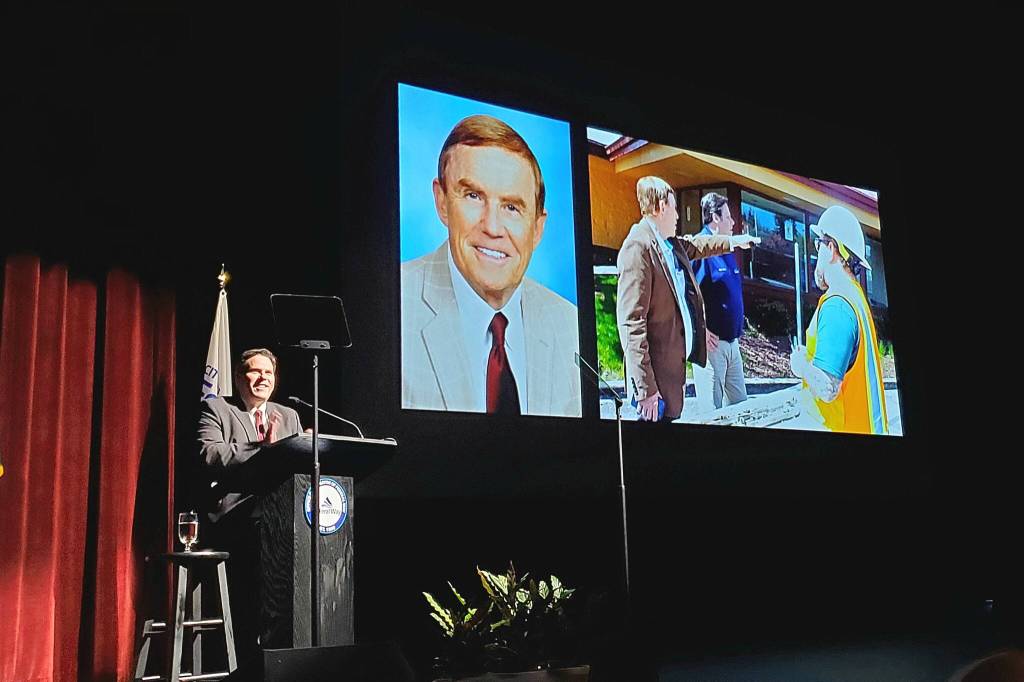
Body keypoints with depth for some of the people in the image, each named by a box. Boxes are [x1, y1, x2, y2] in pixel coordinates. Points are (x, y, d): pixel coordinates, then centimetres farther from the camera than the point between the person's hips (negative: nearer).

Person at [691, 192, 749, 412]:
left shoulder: (727, 252, 15)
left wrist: (738, 331, 17)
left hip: (732, 342, 9)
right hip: (711, 342, -9)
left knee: (740, 405, 15)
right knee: (711, 411, -2)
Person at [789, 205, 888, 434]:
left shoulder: (836, 306, -20)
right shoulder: (855, 295, 10)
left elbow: (827, 388, -28)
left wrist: (801, 365, -12)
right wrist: (810, 356, 14)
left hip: (846, 427, -9)